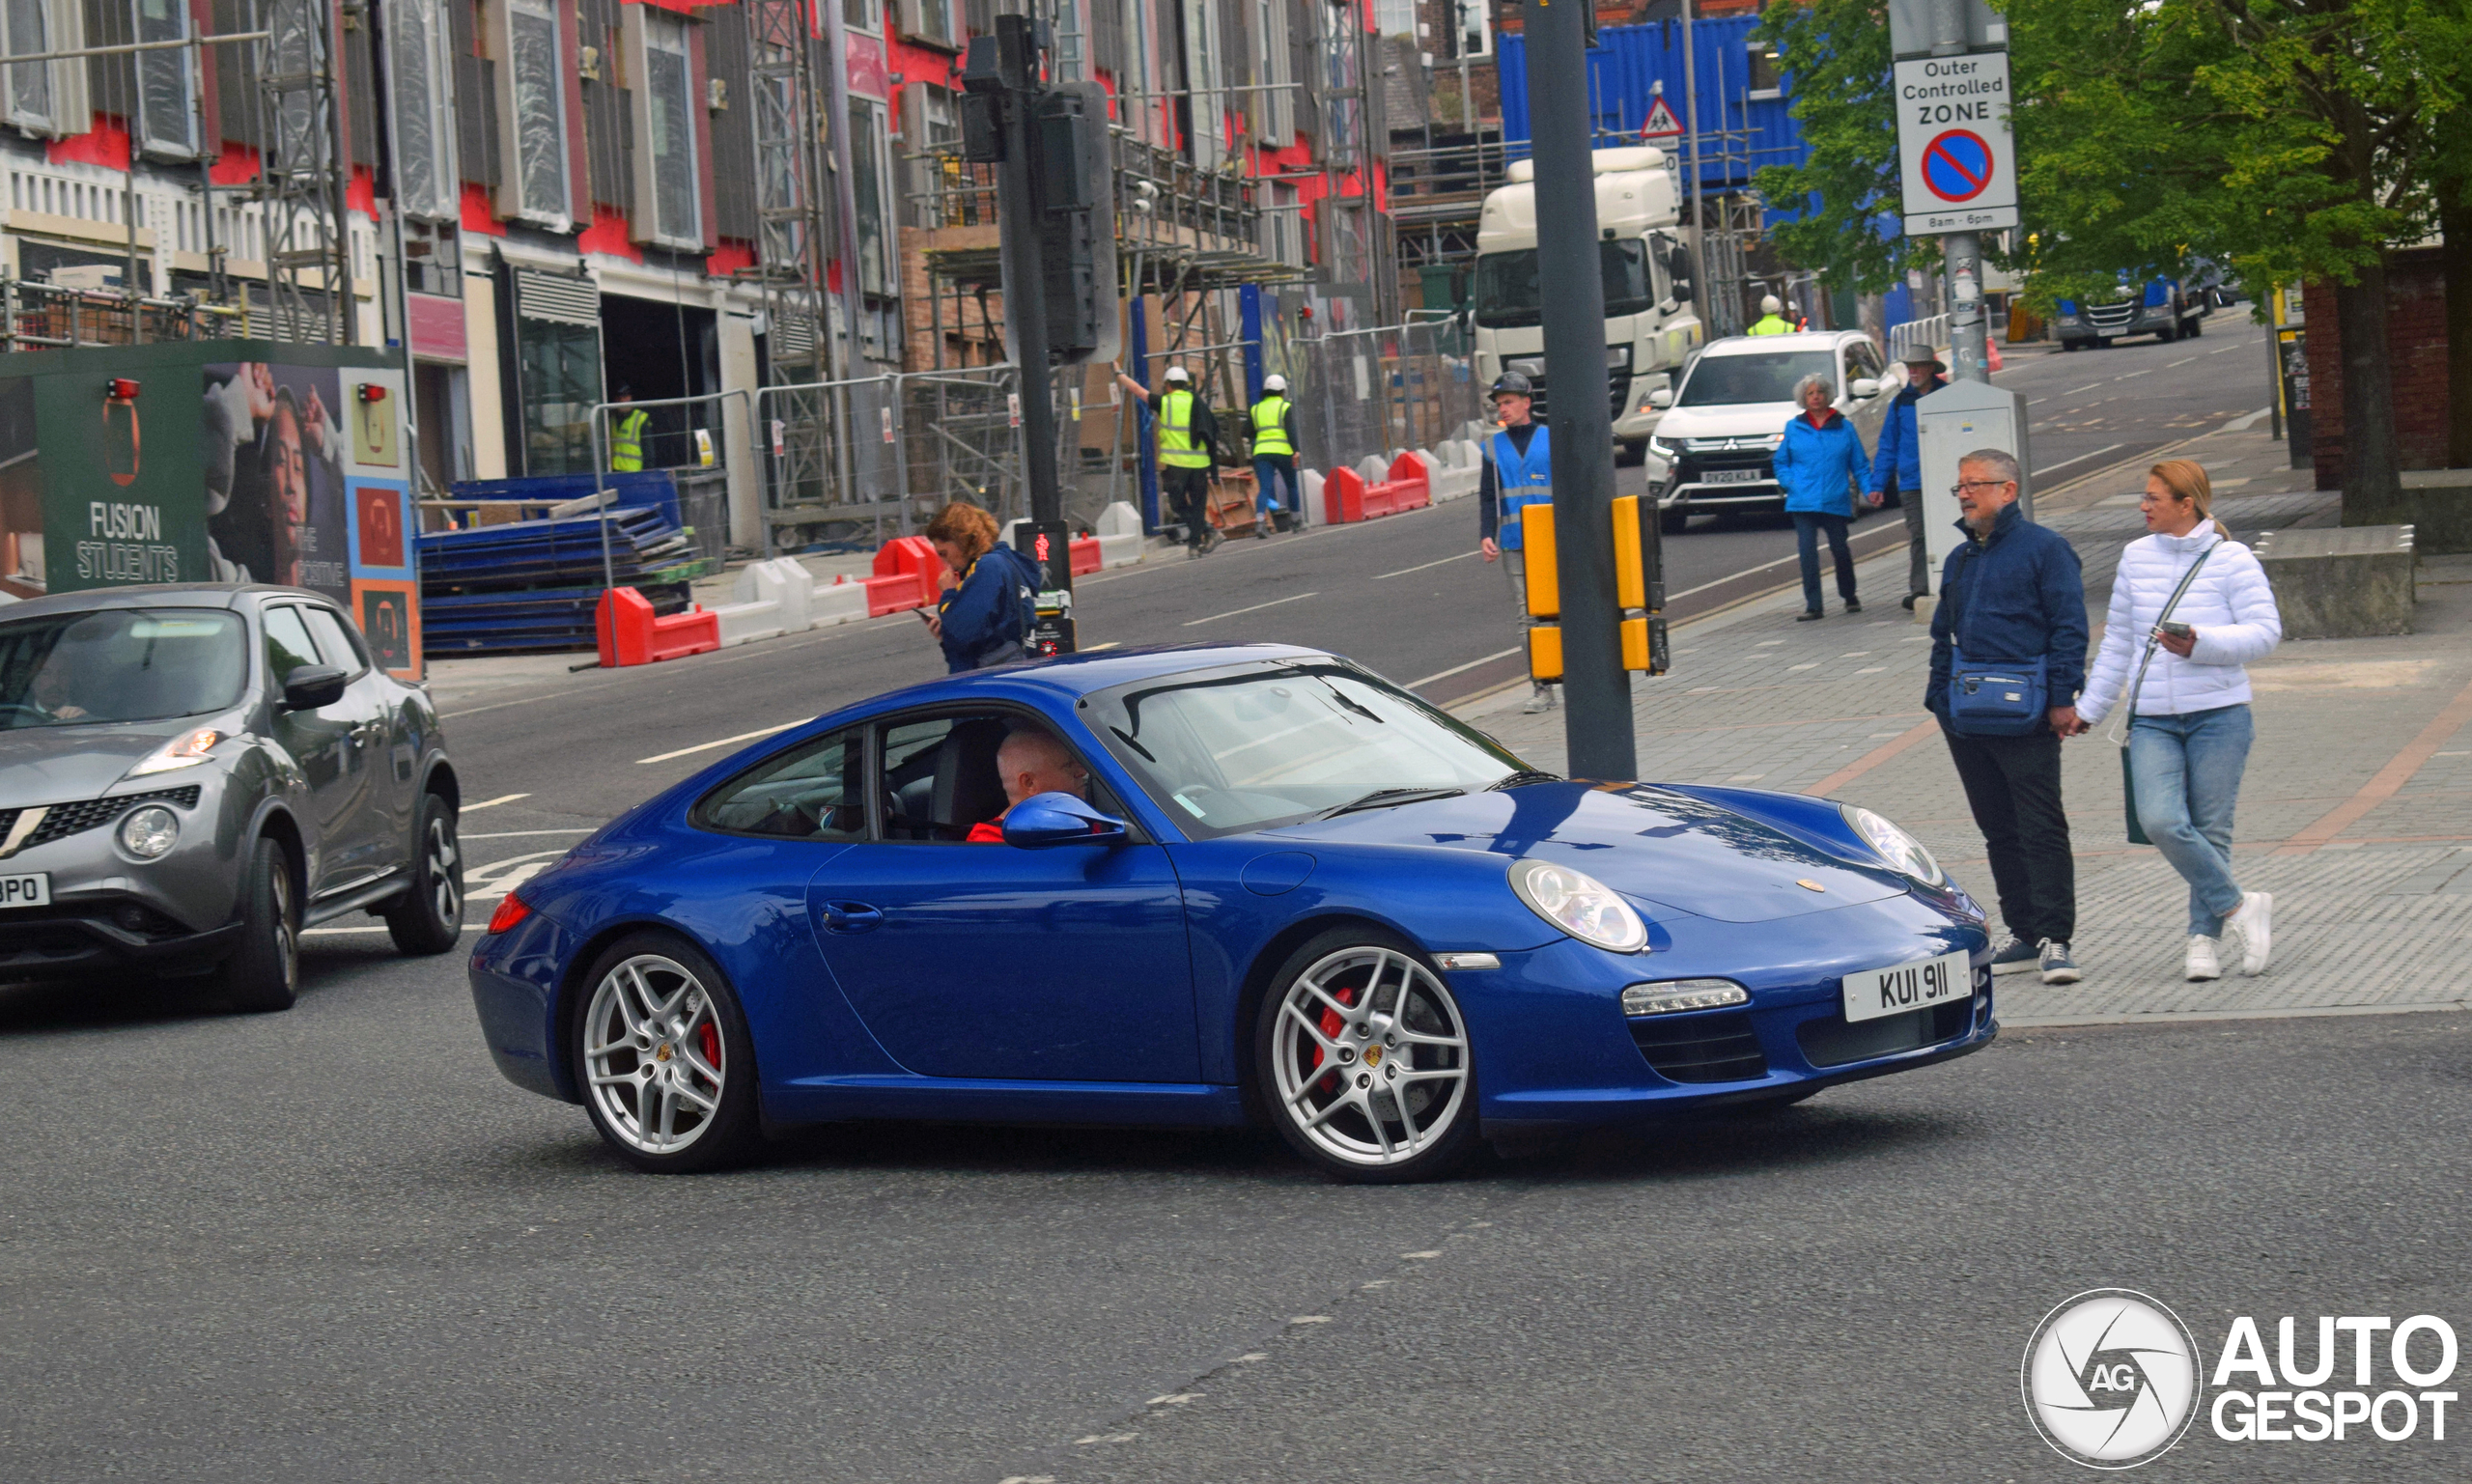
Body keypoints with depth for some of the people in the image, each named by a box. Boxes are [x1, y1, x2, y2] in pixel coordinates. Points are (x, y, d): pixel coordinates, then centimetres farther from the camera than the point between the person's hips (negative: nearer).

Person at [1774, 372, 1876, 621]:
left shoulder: (1844, 427, 8)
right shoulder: (1794, 428, 10)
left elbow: (1858, 464, 10)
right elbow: (1780, 463, 16)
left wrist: (1869, 491, -3)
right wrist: (1790, 483, -2)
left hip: (1836, 502, 0)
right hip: (1803, 503, 0)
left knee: (1840, 550, 6)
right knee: (1807, 553, -8)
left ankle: (1849, 596, 28)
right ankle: (1812, 606, -4)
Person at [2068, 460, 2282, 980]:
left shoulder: (2231, 560, -4)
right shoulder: (2136, 557, 9)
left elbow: (2265, 631, -8)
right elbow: (2118, 640, 18)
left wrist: (2200, 644, -21)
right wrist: (2089, 707, 21)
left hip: (2218, 716, -3)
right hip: (2152, 721, 3)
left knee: (2210, 829, -1)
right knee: (2161, 821, -15)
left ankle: (2206, 936, 13)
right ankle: (2237, 908, 0)